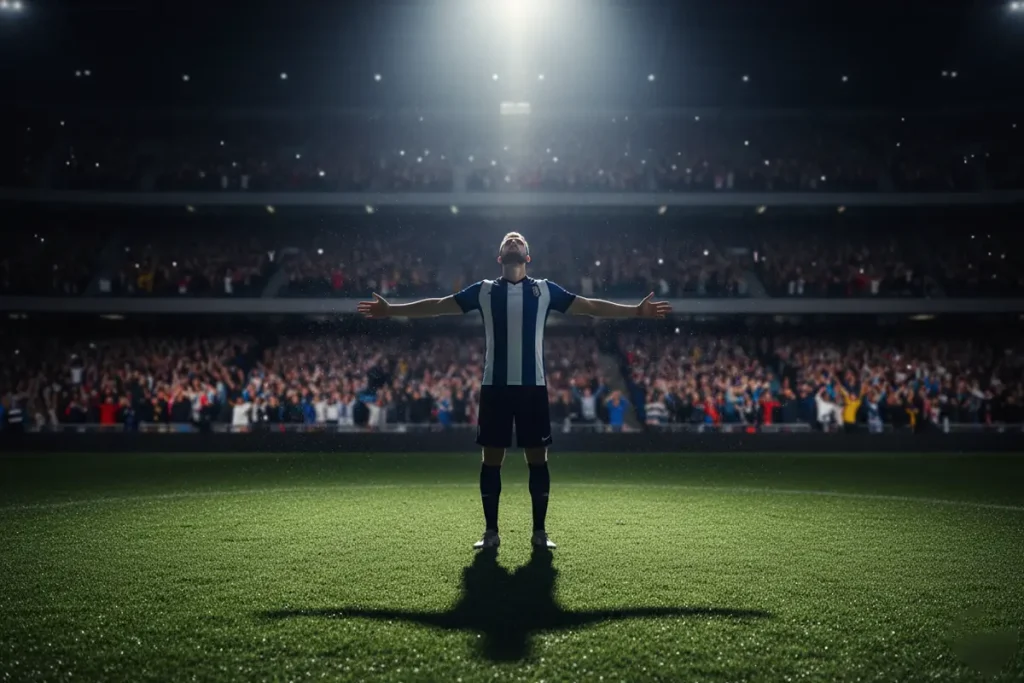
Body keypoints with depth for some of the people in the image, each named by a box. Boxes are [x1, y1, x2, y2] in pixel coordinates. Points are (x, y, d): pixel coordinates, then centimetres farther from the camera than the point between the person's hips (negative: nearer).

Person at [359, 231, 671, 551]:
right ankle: (491, 531, 15)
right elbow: (438, 305, 9)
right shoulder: (484, 290, 9)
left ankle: (539, 531, 15)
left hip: (533, 386, 0)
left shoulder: (544, 290, 9)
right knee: (491, 459, 4)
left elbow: (590, 306, 9)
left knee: (537, 458, 3)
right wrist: (391, 310, 4)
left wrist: (636, 311, 3)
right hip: (494, 386, 0)